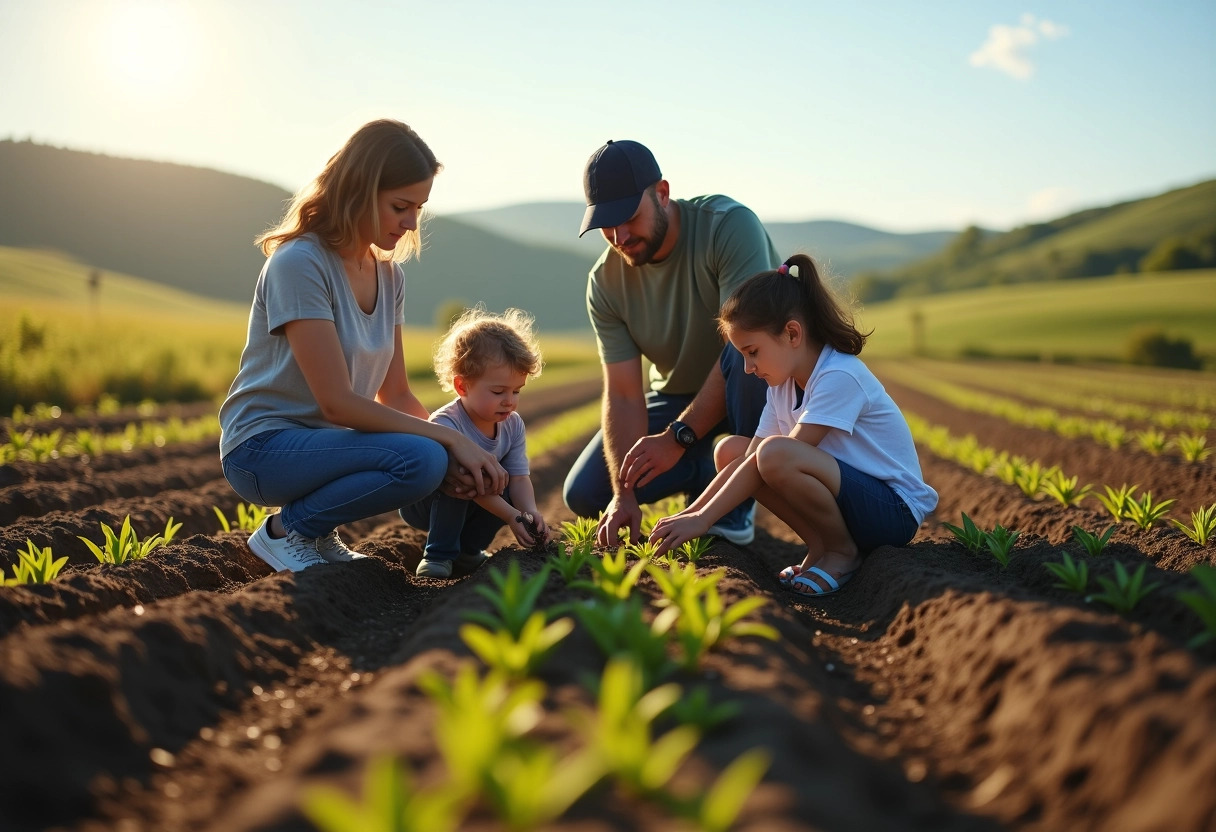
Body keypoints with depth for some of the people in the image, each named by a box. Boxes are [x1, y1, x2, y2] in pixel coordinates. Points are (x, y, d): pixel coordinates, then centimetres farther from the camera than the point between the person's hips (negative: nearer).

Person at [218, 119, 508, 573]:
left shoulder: (388, 274, 5)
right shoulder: (298, 264, -20)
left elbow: (396, 394, 6)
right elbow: (337, 403, -24)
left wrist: (456, 454, -12)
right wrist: (449, 439, -23)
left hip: (327, 439, 8)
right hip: (263, 448, -8)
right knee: (421, 460, -29)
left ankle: (318, 531, 8)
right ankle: (287, 531, -7)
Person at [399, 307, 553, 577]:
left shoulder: (512, 424, -10)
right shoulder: (446, 424, -33)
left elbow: (519, 476, -15)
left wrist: (530, 512, -35)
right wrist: (512, 517, -42)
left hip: (465, 505, 7)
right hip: (421, 503, -6)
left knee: (511, 493, -18)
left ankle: (468, 548, 3)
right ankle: (439, 554, -17)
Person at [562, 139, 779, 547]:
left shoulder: (729, 225, -27)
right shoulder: (605, 283, -12)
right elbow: (623, 394, -15)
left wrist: (678, 436, -36)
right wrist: (624, 493, -28)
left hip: (764, 381, -4)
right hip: (679, 396, 4)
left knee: (744, 356, -40)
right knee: (584, 494, -9)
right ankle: (706, 473, 12)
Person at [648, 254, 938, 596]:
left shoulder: (839, 378, -22)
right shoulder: (783, 383, 6)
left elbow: (769, 457, -25)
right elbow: (750, 458, 1)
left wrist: (702, 519, -23)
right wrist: (690, 513, -9)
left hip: (895, 511, -9)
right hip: (846, 493, 9)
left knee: (776, 453, -33)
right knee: (730, 449, -1)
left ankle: (842, 551, -9)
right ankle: (820, 547, 0)